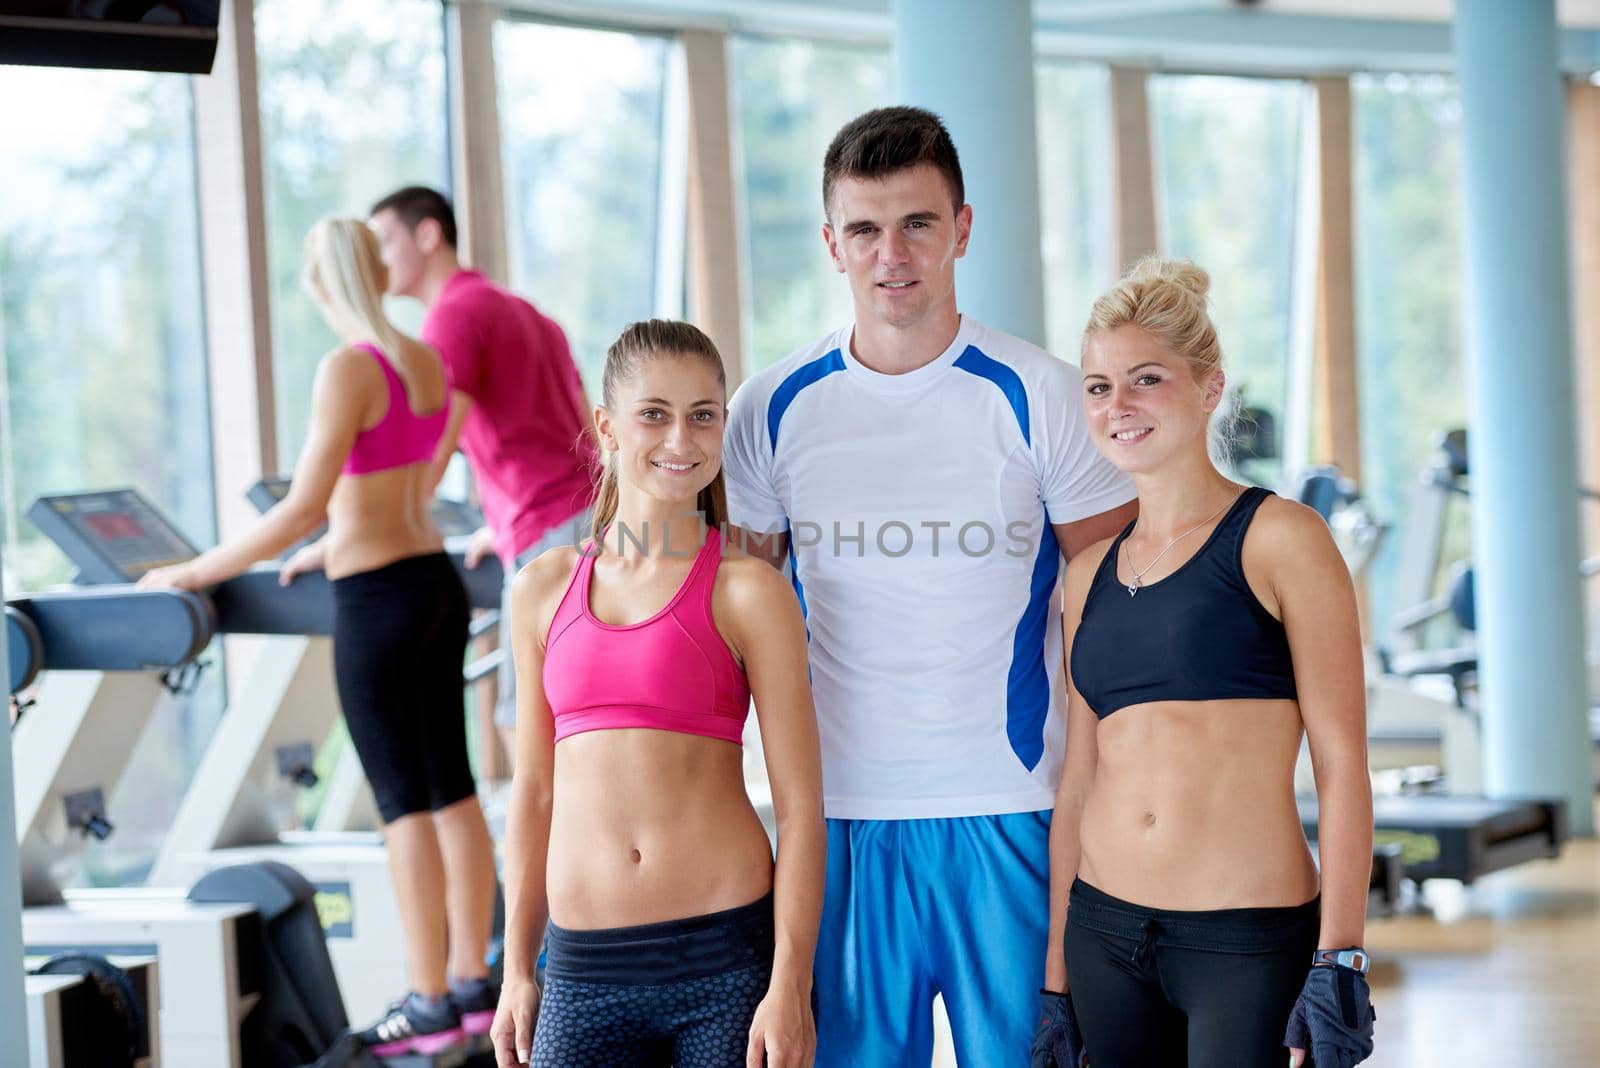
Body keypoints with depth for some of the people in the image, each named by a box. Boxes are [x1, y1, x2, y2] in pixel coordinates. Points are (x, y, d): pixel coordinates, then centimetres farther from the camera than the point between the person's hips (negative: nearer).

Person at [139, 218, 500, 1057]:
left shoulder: (349, 369, -17)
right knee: (450, 786, 12)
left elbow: (302, 508, -22)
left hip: (378, 602, -8)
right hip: (437, 583, 8)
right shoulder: (426, 361, 7)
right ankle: (471, 982, 18)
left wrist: (199, 572, -14)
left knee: (403, 800, -2)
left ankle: (431, 1003, 3)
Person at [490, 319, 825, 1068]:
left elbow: (800, 806, -5)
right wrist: (517, 970, 14)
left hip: (728, 951, -3)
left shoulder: (747, 593, -2)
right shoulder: (545, 590, 9)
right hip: (584, 968, 3)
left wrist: (789, 987, -10)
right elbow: (534, 791, 15)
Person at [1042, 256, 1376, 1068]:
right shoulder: (1091, 572, 11)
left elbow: (1341, 760, -8)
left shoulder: (1278, 539, -4)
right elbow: (1077, 781, 14)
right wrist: (1055, 973, 13)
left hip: (1250, 941, -5)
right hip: (1106, 933, 5)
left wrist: (1340, 958, -14)